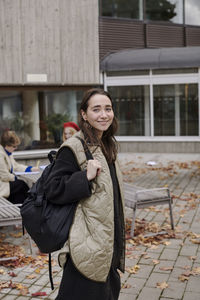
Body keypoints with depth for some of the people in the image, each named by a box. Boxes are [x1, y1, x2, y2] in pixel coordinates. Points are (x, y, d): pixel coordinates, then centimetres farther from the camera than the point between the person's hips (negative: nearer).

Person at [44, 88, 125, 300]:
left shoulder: (107, 146, 10)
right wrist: (86, 177, -29)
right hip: (87, 243, -8)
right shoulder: (74, 148, -16)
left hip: (107, 241, 9)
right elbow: (52, 190, -18)